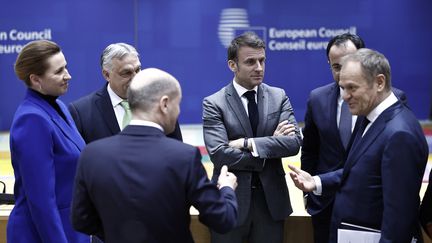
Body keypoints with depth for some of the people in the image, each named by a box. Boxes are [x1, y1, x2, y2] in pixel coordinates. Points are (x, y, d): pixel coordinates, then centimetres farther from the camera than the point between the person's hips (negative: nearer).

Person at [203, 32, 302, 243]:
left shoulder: (279, 97, 4)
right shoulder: (214, 104, -5)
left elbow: (294, 142, -8)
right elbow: (219, 154, -16)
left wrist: (248, 143, -17)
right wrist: (270, 145, -11)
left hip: (271, 200, 2)